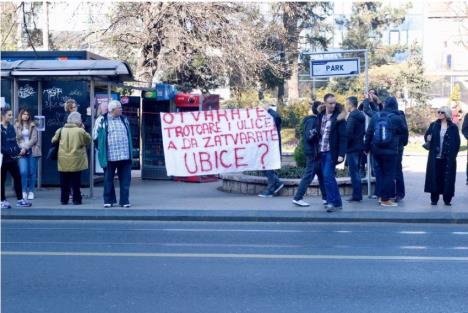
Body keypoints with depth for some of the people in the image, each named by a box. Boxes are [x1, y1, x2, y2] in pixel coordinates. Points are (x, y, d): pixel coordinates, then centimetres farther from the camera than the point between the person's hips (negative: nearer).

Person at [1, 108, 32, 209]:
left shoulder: (11, 127, 8)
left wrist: (19, 150, -3)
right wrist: (8, 152, -23)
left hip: (12, 158, 7)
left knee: (17, 177, 9)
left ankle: (20, 200, 17)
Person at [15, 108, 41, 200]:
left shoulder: (32, 126, 4)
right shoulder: (17, 126, 7)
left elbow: (34, 138, -4)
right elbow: (16, 139, 5)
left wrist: (26, 147, -12)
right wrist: (21, 148, -9)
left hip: (32, 151, 0)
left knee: (32, 172, 2)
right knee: (23, 171, -12)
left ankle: (31, 192, 11)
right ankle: (24, 192, -1)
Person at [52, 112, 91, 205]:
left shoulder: (61, 130, 2)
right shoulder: (80, 131, -10)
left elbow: (54, 140, 8)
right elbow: (88, 140, 2)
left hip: (63, 161, 3)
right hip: (76, 161, -3)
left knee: (64, 182, 11)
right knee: (76, 182, 5)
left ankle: (64, 199, 15)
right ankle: (76, 199, 8)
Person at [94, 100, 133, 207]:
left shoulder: (124, 119, 13)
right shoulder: (102, 120, -2)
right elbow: (95, 136, 1)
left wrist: (130, 152, 15)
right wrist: (101, 149, -2)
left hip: (125, 156, 3)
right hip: (110, 157, -3)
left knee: (125, 180, 3)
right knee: (108, 180, 7)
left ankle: (124, 201, 10)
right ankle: (108, 200, 18)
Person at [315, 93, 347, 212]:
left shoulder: (339, 117, -7)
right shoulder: (321, 115, 9)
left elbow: (343, 137, -11)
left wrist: (341, 154, -18)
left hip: (332, 152, -6)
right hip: (322, 151, 6)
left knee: (328, 176, -13)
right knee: (328, 177, 10)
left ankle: (334, 202, -6)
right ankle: (336, 202, 19)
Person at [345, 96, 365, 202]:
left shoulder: (352, 117, -15)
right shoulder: (361, 116, 12)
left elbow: (348, 133, -20)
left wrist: (345, 145, -9)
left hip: (352, 147, -9)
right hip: (359, 146, 9)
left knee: (353, 171, -4)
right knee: (356, 171, 15)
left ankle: (356, 195, -2)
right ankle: (358, 194, 19)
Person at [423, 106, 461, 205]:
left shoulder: (453, 127, 2)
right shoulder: (433, 125, 8)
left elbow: (457, 142, 3)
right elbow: (426, 135, 4)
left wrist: (454, 154, -5)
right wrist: (428, 137, -19)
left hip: (448, 158, -1)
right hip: (435, 157, 1)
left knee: (448, 178, 1)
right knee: (435, 177, 1)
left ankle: (447, 199, 10)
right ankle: (434, 199, 8)